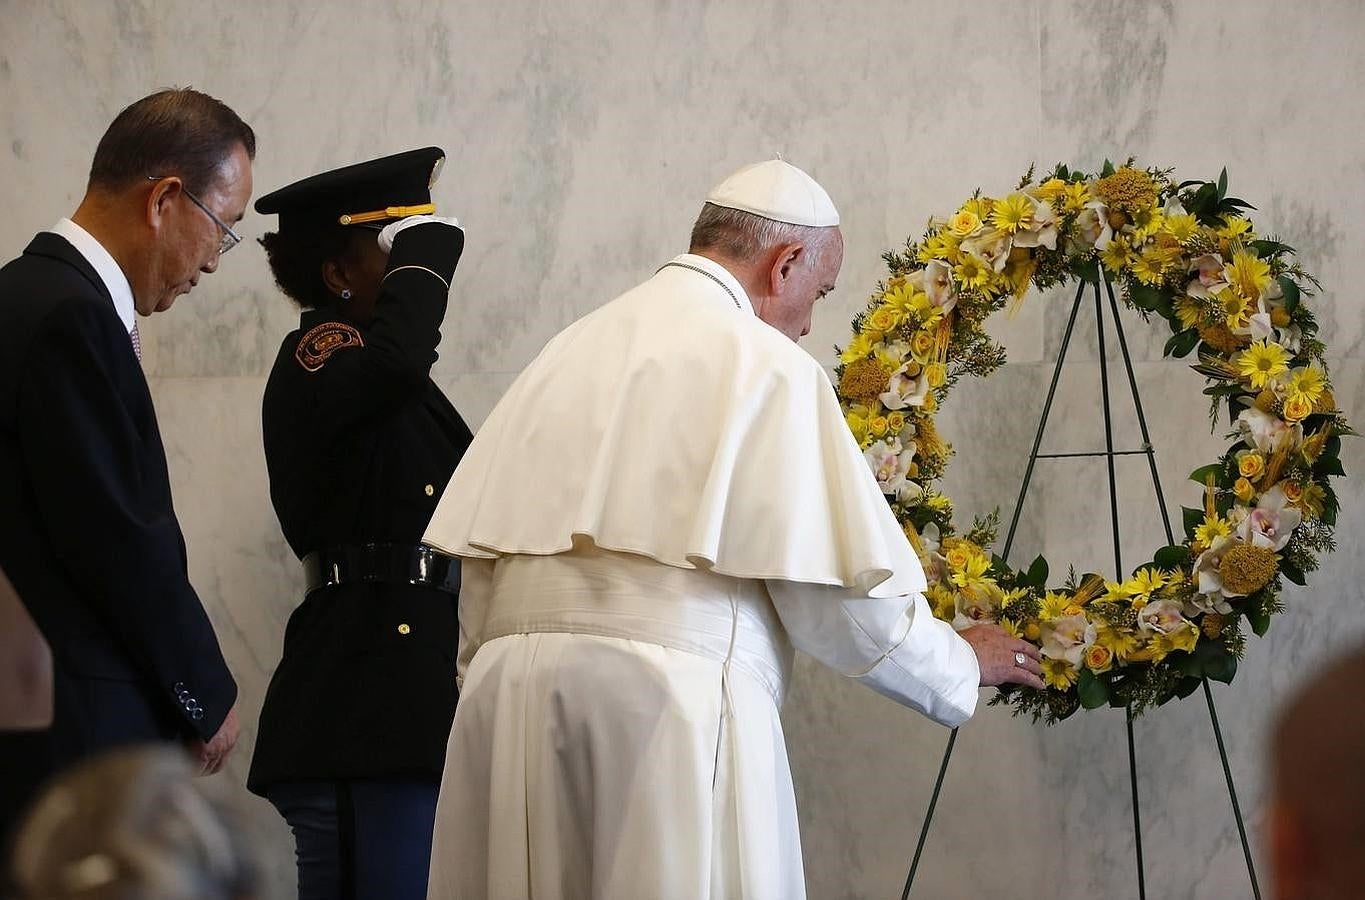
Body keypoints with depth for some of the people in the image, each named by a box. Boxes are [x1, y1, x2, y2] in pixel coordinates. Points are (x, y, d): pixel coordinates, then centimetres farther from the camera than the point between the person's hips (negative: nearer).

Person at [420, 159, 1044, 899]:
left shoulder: (569, 350, 15)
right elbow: (842, 590, -2)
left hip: (513, 695, 6)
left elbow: (478, 550, 12)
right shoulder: (763, 365, -2)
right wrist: (961, 664, 14)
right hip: (668, 698, -6)